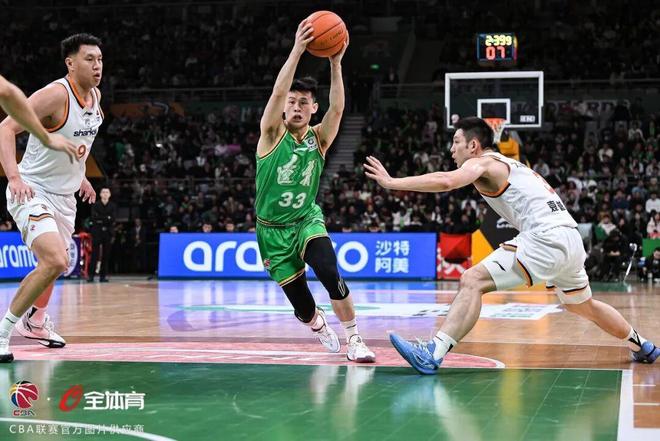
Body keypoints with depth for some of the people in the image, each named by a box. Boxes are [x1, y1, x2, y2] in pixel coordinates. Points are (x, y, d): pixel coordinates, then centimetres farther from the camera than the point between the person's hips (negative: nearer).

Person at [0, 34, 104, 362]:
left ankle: (34, 322, 49)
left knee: (54, 264, 23)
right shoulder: (56, 94, -21)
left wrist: (80, 175, 22)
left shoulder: (95, 96, 4)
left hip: (64, 196, 9)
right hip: (32, 193, -9)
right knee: (55, 262, -25)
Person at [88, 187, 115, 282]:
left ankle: (103, 275, 4)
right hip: (97, 232, -2)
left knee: (106, 255, 0)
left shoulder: (112, 206, 7)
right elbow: (94, 218, -9)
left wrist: (100, 219, -13)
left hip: (108, 232, 2)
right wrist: (107, 218, -13)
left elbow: (113, 219, -5)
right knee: (95, 254, -6)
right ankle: (91, 275, -4)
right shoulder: (95, 205, 4)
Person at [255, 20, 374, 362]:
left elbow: (337, 108, -22)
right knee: (300, 303, 1)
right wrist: (297, 50, -35)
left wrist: (335, 63, -33)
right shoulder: (272, 134, -9)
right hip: (273, 229, -1)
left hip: (307, 220, 1)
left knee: (330, 274, -27)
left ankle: (354, 341, -15)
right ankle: (319, 325, 38)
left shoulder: (319, 139, -4)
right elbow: (278, 92, -25)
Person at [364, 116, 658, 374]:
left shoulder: (481, 162, -1)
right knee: (584, 305, 33)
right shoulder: (508, 165, 27)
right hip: (570, 237, 10)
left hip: (547, 237, -10)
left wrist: (391, 183, -20)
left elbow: (445, 181, -21)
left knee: (472, 281, -17)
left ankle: (433, 354, -29)